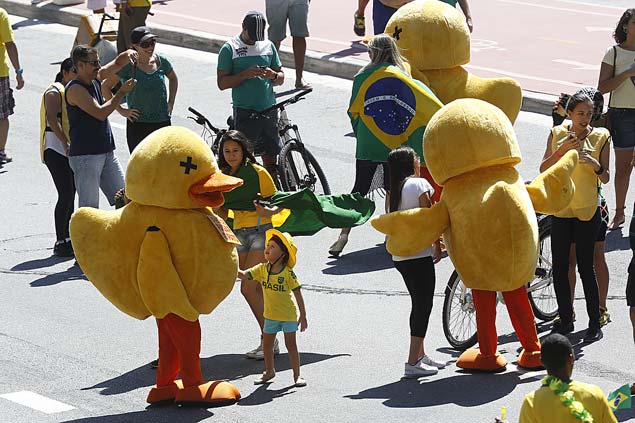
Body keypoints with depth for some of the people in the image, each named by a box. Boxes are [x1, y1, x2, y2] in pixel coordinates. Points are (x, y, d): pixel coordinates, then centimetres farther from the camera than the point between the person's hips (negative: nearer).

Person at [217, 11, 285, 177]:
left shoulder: (268, 46, 12)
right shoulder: (230, 49, -2)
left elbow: (281, 78, 16)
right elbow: (222, 83, -5)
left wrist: (273, 75, -8)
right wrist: (246, 74, -19)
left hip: (269, 109, 4)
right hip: (245, 112, -4)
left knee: (271, 159, 6)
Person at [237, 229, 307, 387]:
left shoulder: (288, 273, -17)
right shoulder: (262, 269, -3)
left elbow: (298, 294, -13)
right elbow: (244, 275, -8)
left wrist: (303, 315, -12)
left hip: (288, 315, -5)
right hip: (271, 315, 5)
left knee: (291, 345, -2)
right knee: (267, 344, 15)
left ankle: (297, 375, 7)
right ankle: (269, 371, 34)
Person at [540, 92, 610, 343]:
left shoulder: (600, 137, -2)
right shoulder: (557, 134, 3)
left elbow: (605, 179, 0)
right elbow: (544, 169, -4)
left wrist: (596, 165, -21)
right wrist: (562, 149, -18)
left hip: (587, 210, -3)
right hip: (560, 209, 3)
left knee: (586, 267, -4)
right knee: (559, 268, 6)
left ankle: (595, 323, 3)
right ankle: (565, 320, 18)